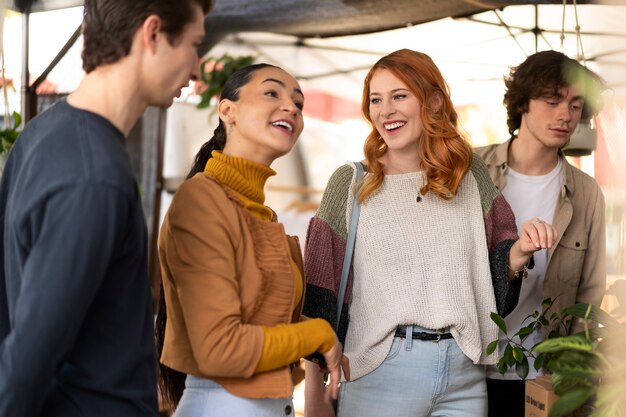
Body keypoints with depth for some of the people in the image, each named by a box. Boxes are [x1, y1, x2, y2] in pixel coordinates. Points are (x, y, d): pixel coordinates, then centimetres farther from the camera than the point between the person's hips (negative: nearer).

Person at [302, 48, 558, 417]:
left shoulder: (471, 175, 7)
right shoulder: (351, 183, 0)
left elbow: (494, 273, 11)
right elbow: (321, 294, -1)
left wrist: (519, 252, -12)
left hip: (465, 377, 3)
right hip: (380, 373, -2)